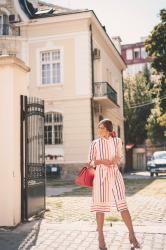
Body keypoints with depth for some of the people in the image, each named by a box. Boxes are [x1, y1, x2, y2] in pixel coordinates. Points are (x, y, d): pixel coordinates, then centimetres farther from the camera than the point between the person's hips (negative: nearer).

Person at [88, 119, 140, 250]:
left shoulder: (117, 141, 7)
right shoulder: (95, 143, 4)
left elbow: (119, 158, 10)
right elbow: (91, 162, 4)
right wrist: (103, 161, -13)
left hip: (115, 174, 1)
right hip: (101, 175, 0)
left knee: (122, 204, -3)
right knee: (100, 206, 2)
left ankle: (132, 235, 6)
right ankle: (101, 237, 13)